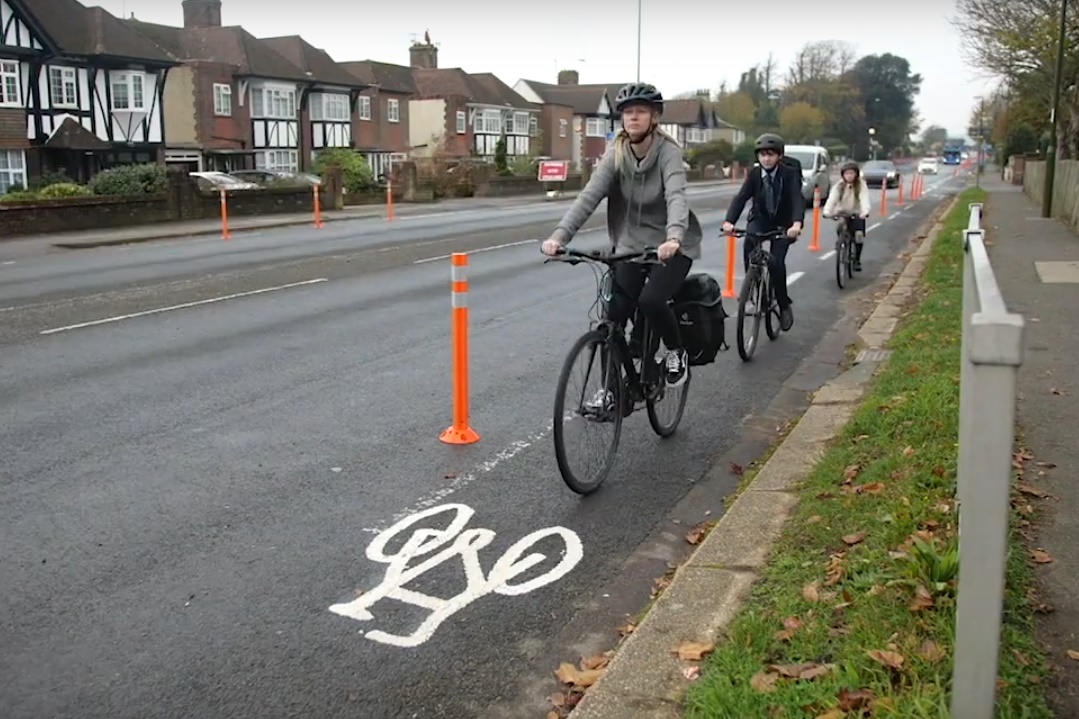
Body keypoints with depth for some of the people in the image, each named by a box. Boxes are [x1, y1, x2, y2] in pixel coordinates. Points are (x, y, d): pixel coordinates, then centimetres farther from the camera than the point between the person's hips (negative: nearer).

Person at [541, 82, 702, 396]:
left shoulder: (668, 152, -16)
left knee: (650, 299, -26)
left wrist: (673, 237, -53)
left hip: (671, 246, -4)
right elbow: (589, 195, -17)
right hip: (632, 244, 4)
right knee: (615, 314, -5)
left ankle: (676, 353, 5)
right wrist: (560, 235, -31)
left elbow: (676, 196, -33)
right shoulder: (615, 154, -6)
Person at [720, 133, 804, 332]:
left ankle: (784, 306, 2)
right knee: (748, 243, -31)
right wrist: (729, 221, -40)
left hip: (783, 223, -2)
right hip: (760, 219, 2)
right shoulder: (754, 174, -10)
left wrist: (797, 223, -52)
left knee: (776, 262, -19)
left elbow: (798, 199, -31)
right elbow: (741, 198, -21)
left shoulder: (790, 174, -17)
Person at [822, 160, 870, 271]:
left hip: (857, 214, -1)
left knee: (859, 235, -18)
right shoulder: (839, 186, -6)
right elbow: (832, 199, -20)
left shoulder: (861, 185, -9)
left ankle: (857, 260, -2)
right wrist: (826, 211, -39)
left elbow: (864, 199, -24)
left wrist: (865, 211, -44)